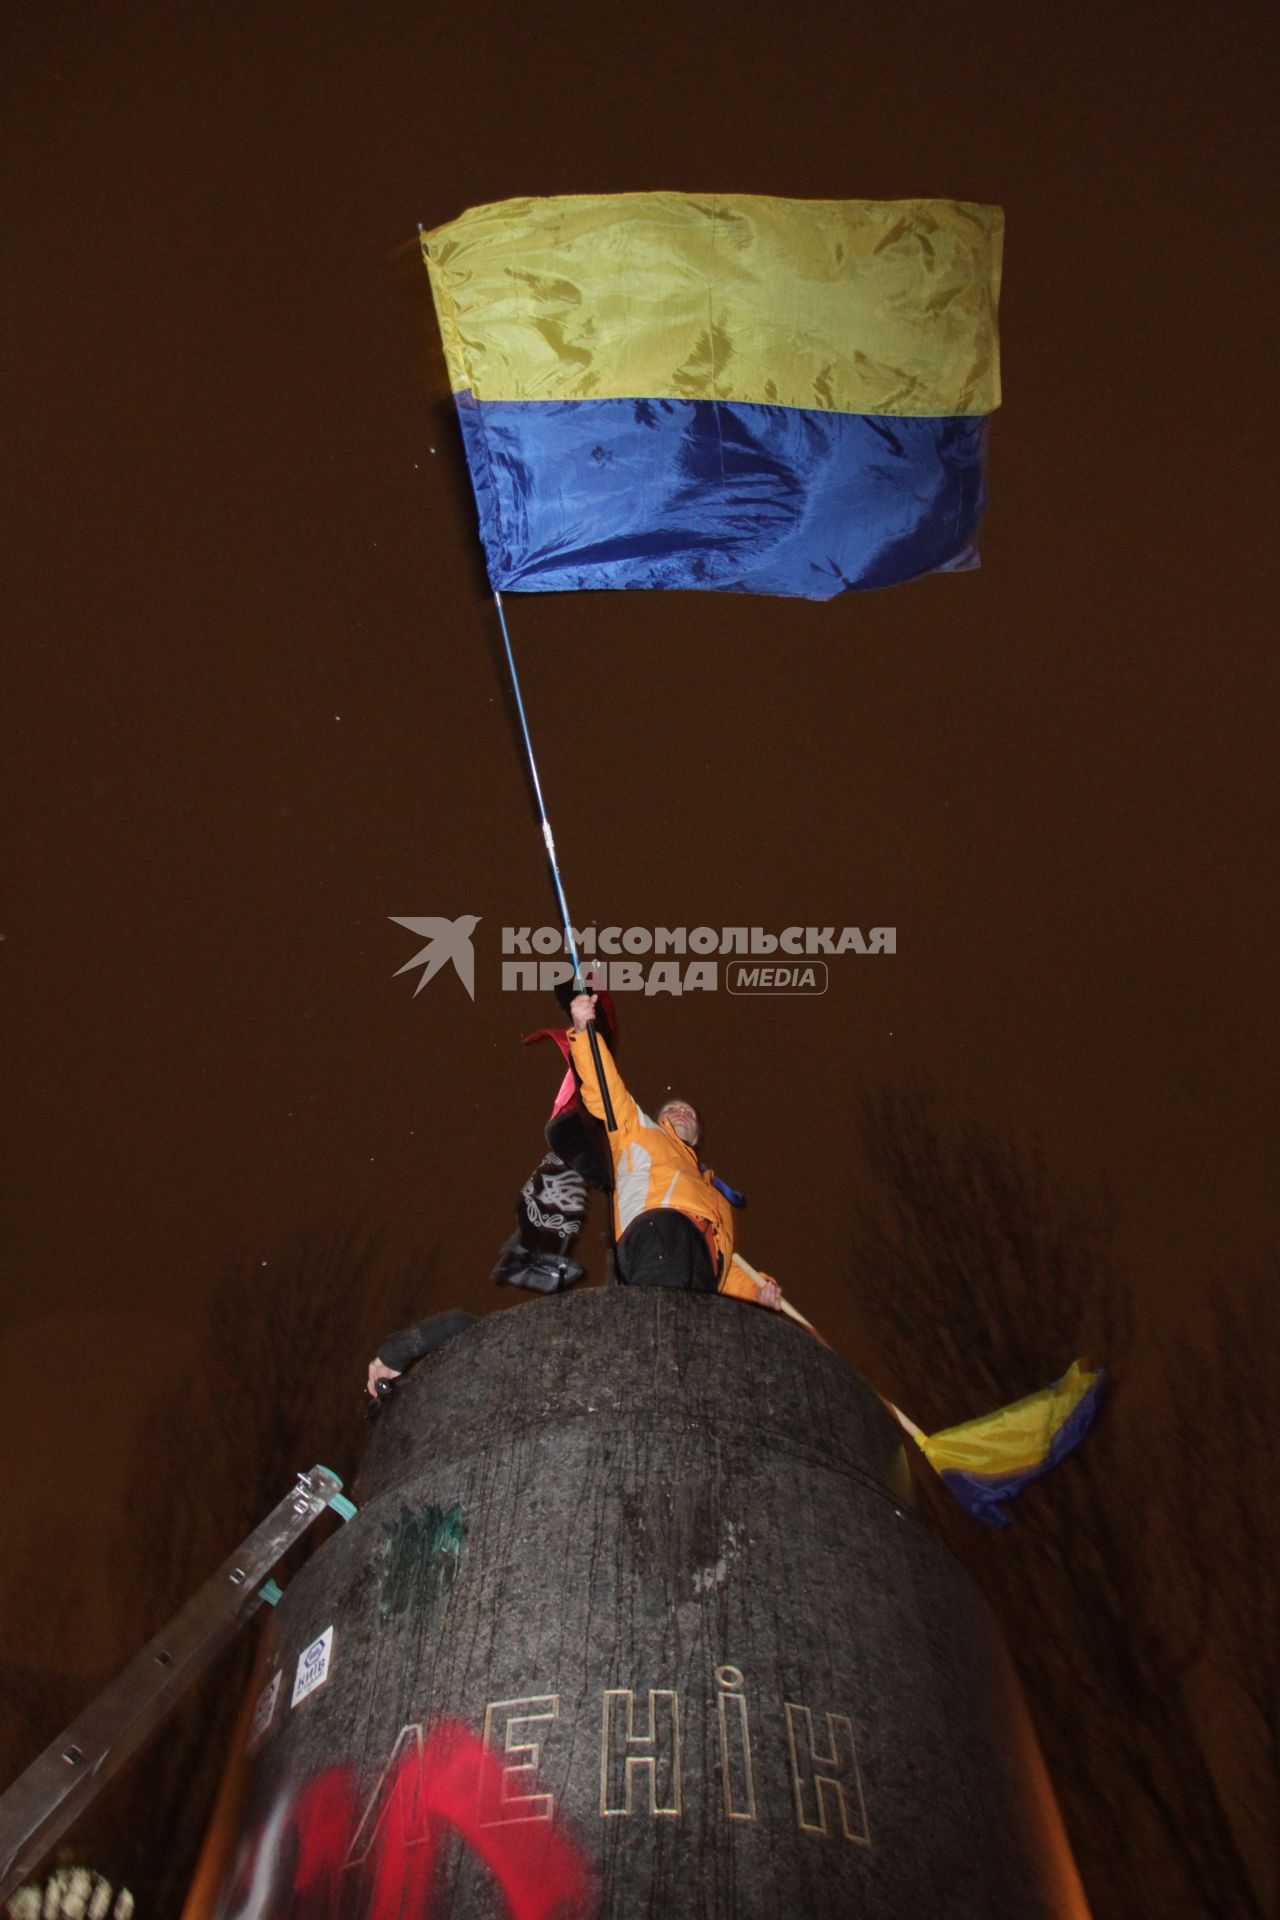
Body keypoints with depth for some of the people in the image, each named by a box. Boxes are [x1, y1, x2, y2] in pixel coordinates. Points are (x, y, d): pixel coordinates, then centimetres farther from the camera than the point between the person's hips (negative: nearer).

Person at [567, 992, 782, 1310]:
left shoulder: (712, 1191, 46)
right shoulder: (640, 1132, 37)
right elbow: (606, 1090, 21)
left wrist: (756, 1290, 16)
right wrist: (582, 1032, 6)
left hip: (702, 1270, 3)